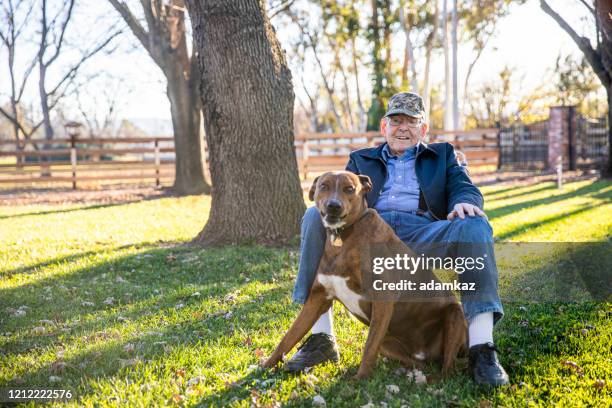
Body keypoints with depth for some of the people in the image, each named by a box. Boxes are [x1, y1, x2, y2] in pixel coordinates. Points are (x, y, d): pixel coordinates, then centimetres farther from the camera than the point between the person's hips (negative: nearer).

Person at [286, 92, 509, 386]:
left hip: (423, 235, -1)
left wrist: (464, 202, -15)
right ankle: (320, 340, -28)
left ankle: (481, 349, -38)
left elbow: (465, 188, 13)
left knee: (473, 225, -32)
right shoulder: (361, 160, 32)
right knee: (316, 216, -27)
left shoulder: (442, 155, 30)